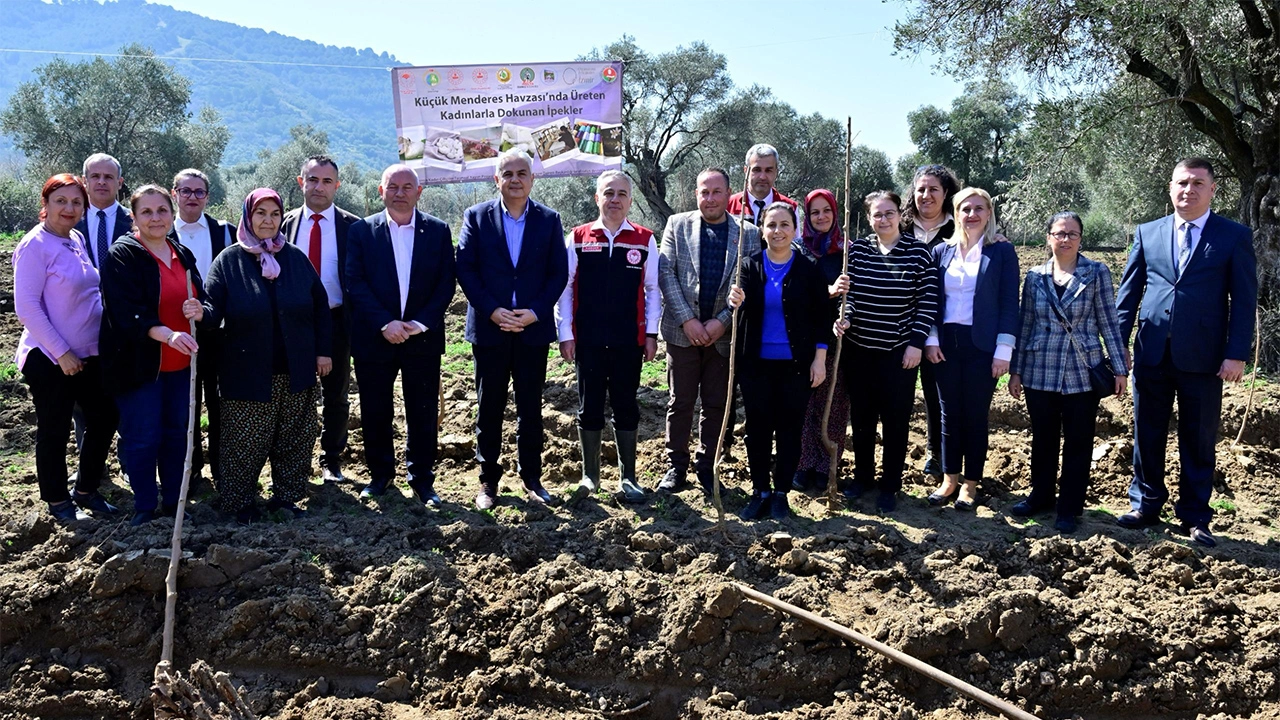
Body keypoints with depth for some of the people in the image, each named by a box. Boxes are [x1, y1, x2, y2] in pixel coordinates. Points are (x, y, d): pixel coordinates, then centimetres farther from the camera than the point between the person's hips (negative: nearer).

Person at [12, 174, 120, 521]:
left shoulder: (77, 240, 7)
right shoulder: (35, 245, -14)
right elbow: (27, 307, -17)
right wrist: (62, 352, -18)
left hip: (89, 354, 7)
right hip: (51, 359, -7)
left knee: (105, 417, 13)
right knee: (54, 431, 6)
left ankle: (87, 490, 29)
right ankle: (58, 501, 23)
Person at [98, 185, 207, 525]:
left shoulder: (183, 255, 11)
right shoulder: (122, 256, -9)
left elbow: (202, 300, 15)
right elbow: (126, 312, -19)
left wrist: (200, 311, -11)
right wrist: (168, 334, -35)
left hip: (181, 365, 6)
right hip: (139, 364, -6)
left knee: (177, 432, 12)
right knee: (143, 438, 0)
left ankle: (172, 503, 24)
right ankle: (145, 509, 13)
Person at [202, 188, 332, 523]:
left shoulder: (296, 257, 6)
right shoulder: (229, 261, -1)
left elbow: (320, 305, 9)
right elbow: (215, 308, -8)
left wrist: (323, 351, 4)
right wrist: (200, 312, -32)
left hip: (296, 370, 3)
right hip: (249, 371, -3)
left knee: (295, 439, 9)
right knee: (245, 442, 4)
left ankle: (286, 496, 24)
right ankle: (240, 502, 21)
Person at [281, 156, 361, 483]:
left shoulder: (352, 226, -1)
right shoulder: (286, 223, 4)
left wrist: (357, 324, -8)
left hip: (336, 320, -1)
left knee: (336, 395, 10)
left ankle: (331, 461, 24)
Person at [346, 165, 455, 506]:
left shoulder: (438, 231, 4)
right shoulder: (362, 231, 3)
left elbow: (445, 285, 1)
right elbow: (355, 284, -4)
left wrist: (421, 323, -11)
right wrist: (385, 324, -15)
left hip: (423, 338, 0)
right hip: (374, 338, 0)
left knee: (423, 413, 5)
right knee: (375, 413, 8)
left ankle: (422, 479, 18)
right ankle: (380, 474, 25)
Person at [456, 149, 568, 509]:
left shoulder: (549, 219, 4)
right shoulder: (476, 217, 2)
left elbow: (559, 272, 1)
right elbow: (465, 269, -3)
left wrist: (536, 312, -11)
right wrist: (492, 311, -13)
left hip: (534, 329, 1)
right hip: (489, 328, 0)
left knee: (530, 408, 9)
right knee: (489, 408, 7)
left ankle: (531, 476, 21)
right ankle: (488, 481, 17)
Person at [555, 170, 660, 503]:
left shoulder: (645, 240, 4)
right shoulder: (577, 238, 3)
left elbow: (652, 289, 5)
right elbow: (565, 288, 3)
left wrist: (651, 333, 0)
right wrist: (565, 335, -2)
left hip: (629, 341, 0)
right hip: (587, 340, 0)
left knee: (626, 409, 8)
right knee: (589, 408, 8)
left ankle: (628, 477, 19)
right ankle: (590, 474, 21)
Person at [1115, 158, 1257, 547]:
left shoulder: (1235, 236, 1)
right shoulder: (1147, 233, 8)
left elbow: (1244, 299, -2)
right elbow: (1128, 292, 10)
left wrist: (1236, 354, -9)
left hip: (1202, 355, -2)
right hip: (1152, 353, 2)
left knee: (1198, 441, 7)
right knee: (1147, 435, 9)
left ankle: (1195, 517, 18)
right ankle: (1145, 506, 23)